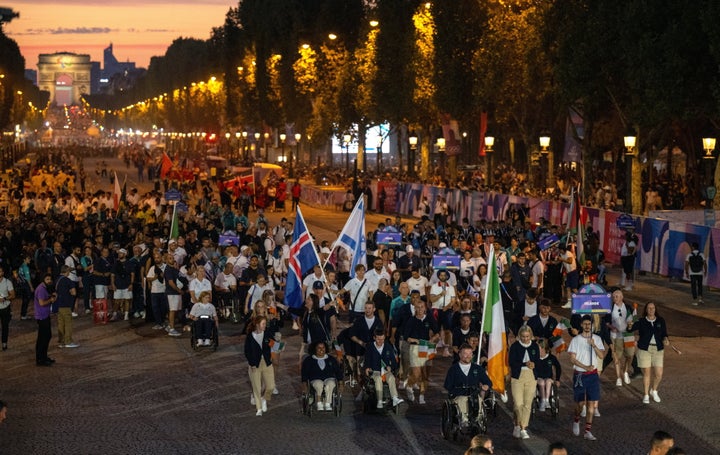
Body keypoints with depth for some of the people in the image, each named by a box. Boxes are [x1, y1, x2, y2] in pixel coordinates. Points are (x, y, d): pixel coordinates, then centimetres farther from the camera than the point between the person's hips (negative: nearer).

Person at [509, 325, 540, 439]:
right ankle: (518, 425, 10)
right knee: (518, 403, -11)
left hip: (531, 377, 3)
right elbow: (511, 362, -7)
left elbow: (538, 361, 11)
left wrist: (533, 364, -13)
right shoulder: (515, 346, 1)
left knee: (528, 404, 0)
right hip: (517, 376, -3)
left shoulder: (534, 346, 10)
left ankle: (523, 429, 5)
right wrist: (525, 364, -17)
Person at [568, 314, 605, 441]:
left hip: (593, 374, 2)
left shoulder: (597, 339, 4)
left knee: (592, 403, -2)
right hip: (579, 374, -2)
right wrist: (585, 367, -18)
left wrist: (594, 345, -19)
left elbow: (602, 356, -3)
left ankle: (588, 431, 2)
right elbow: (572, 359, -7)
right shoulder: (576, 340, -3)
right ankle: (576, 420, 33)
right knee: (580, 402, 2)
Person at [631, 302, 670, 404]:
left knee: (659, 374, -1)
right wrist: (630, 326, -29)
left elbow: (664, 334, 7)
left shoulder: (661, 321, 7)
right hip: (644, 349, -2)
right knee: (646, 373, 1)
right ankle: (646, 395, 17)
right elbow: (630, 329, -7)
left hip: (658, 350, 2)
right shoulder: (641, 321, 1)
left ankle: (654, 391, 27)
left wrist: (665, 340, -14)